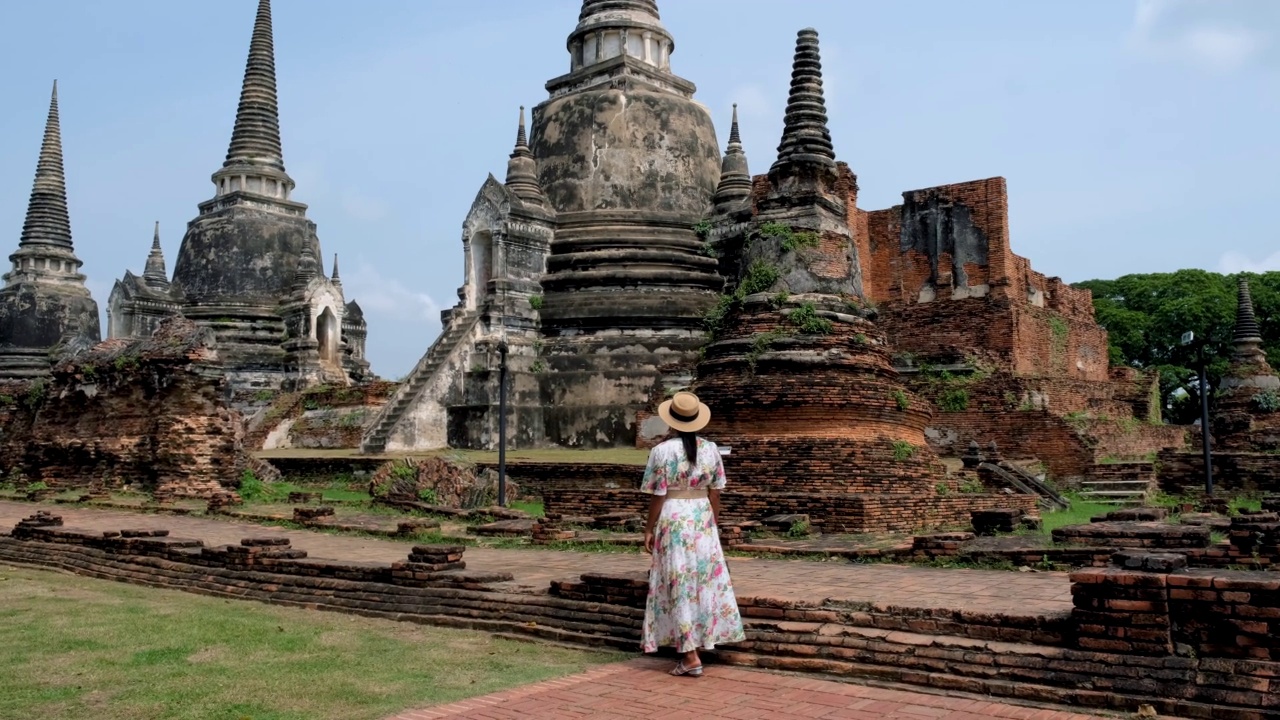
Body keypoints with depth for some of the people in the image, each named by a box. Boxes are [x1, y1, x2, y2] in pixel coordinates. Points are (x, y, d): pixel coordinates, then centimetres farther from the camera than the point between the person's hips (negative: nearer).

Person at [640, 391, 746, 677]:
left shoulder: (662, 451, -13)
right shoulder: (710, 449, 0)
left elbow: (658, 496, -10)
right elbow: (715, 493, 5)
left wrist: (649, 529, 1)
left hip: (673, 521, -4)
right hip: (702, 519, 4)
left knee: (680, 584, 1)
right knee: (706, 579, 15)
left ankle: (690, 656, 3)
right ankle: (701, 640, 28)